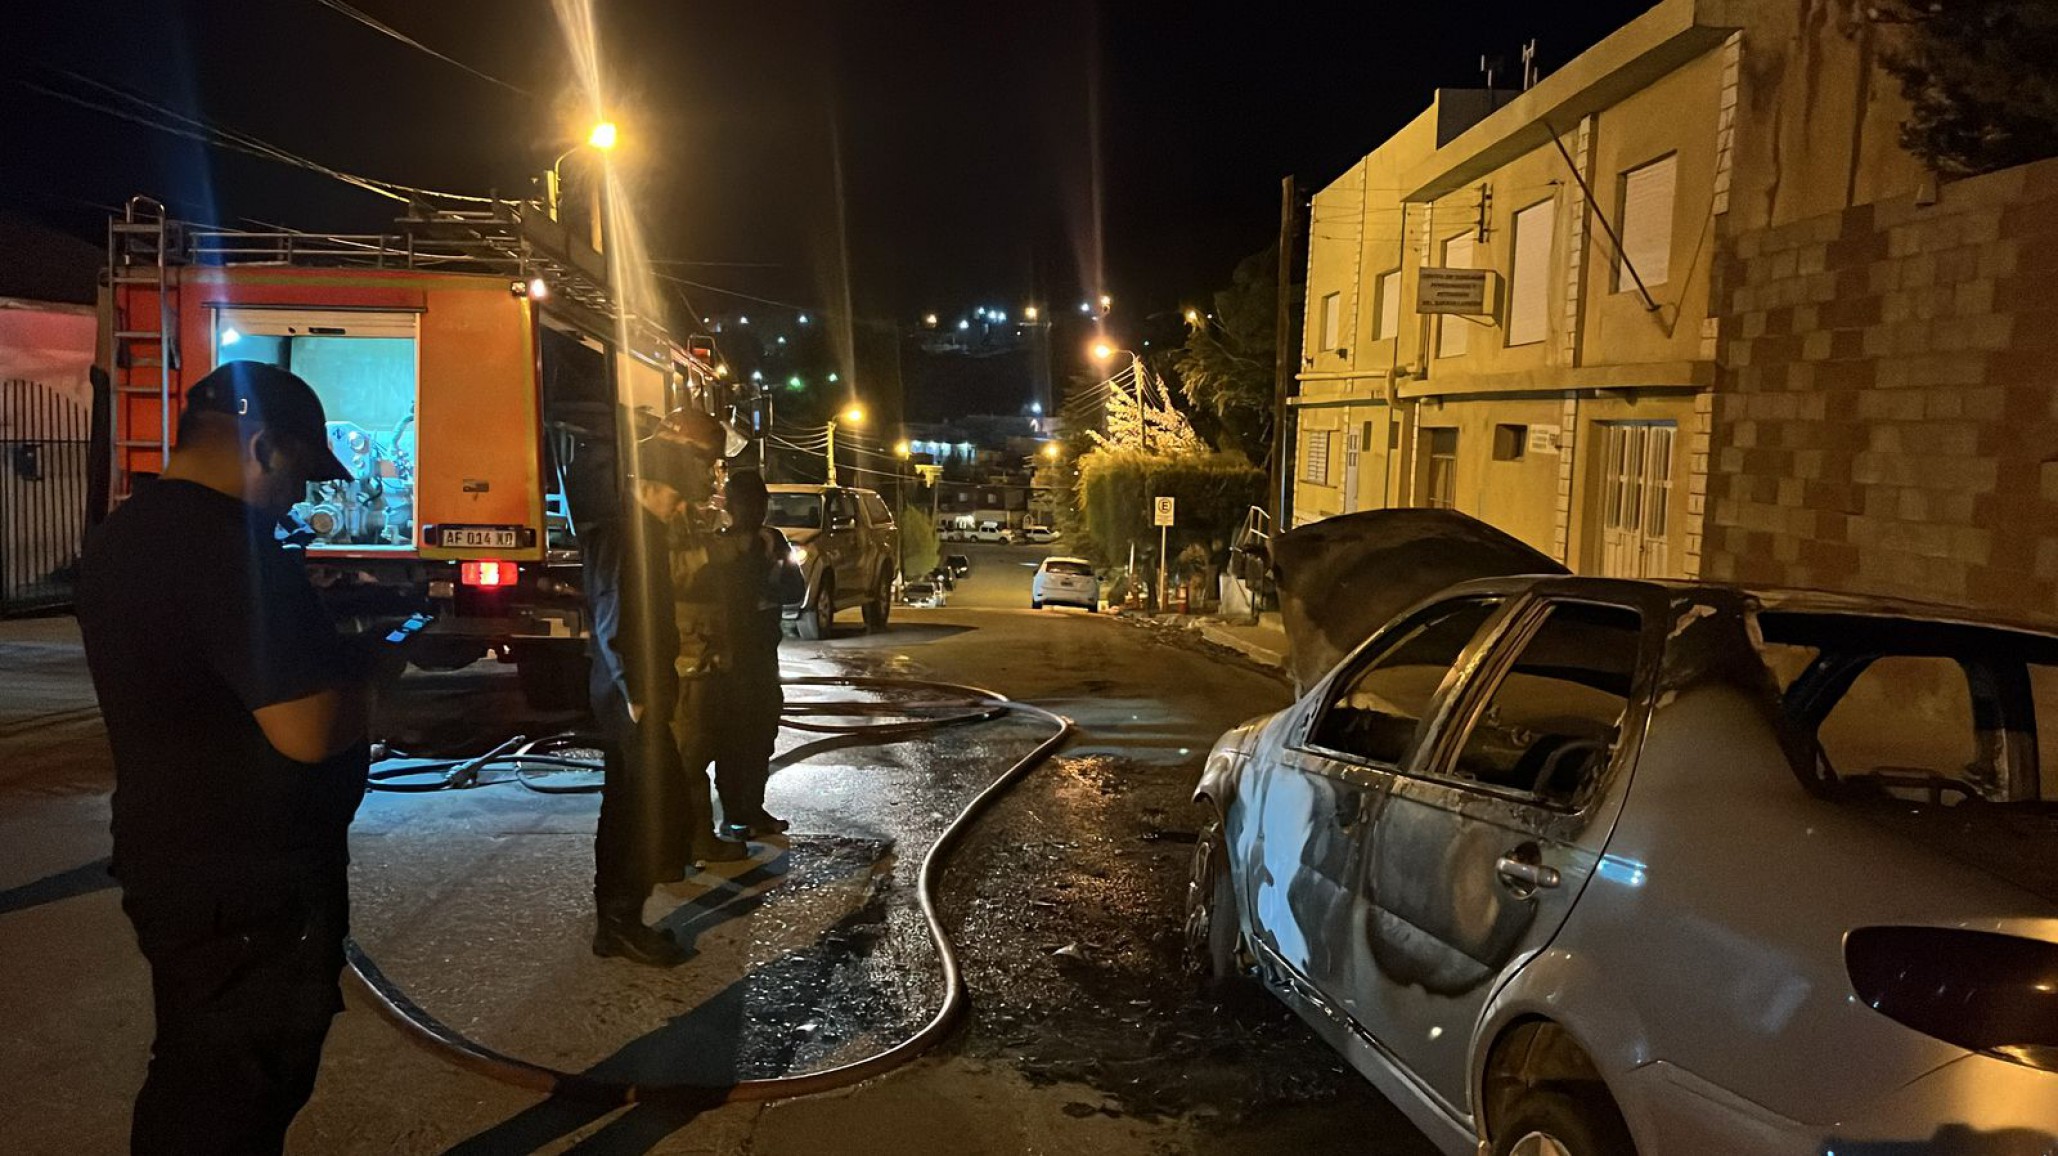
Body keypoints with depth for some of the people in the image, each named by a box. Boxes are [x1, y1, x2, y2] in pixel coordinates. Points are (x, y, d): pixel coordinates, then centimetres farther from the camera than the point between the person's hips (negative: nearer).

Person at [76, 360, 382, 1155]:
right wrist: (369, 665, -10)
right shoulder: (233, 546, -24)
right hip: (250, 884, -10)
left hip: (170, 858, 10)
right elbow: (308, 731, -29)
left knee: (190, 1088, 22)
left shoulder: (124, 532, 9)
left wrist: (327, 643, 12)